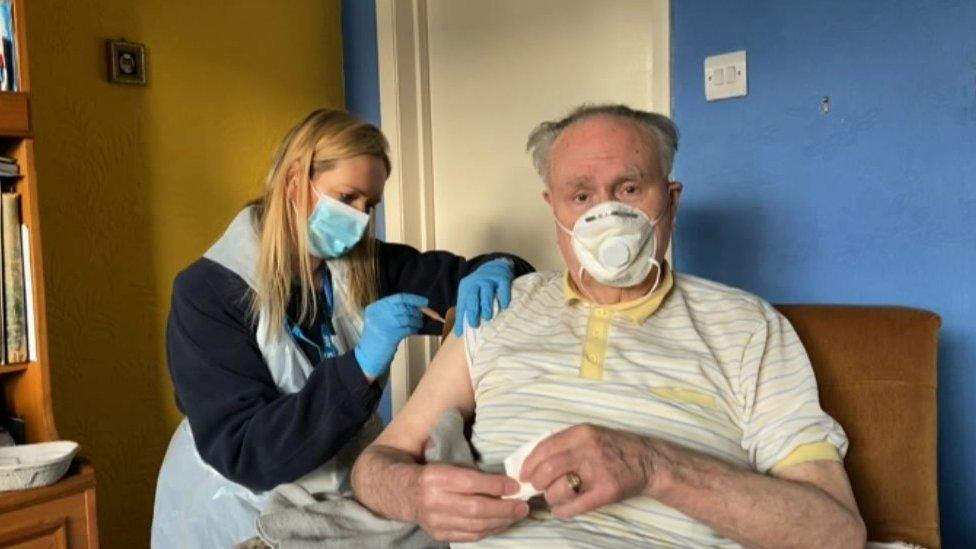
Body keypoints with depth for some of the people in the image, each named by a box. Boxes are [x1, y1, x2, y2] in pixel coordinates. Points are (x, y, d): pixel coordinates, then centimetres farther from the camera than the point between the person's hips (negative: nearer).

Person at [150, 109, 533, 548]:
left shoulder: (368, 266, -2)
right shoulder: (207, 292, -14)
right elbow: (242, 451, -19)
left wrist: (494, 270, -22)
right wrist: (361, 367, -30)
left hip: (347, 499, 5)